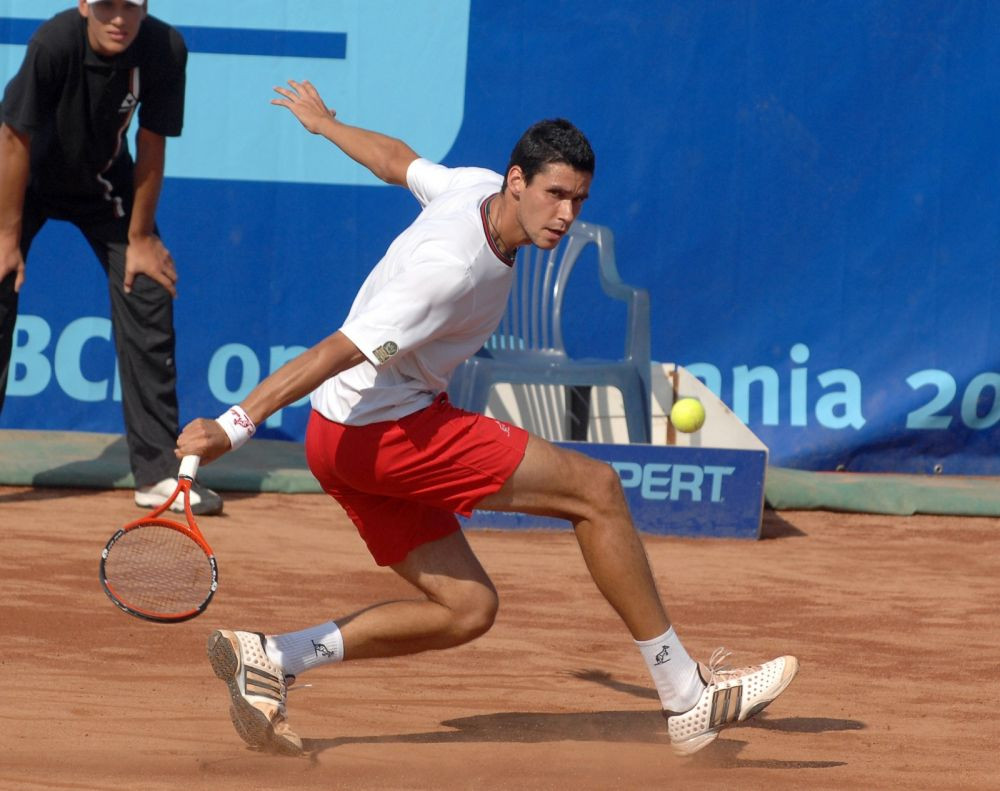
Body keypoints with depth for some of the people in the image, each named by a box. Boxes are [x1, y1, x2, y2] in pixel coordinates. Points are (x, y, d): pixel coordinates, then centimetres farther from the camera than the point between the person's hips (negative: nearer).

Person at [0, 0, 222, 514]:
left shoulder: (165, 50, -26)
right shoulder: (55, 43, -33)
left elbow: (151, 146, -15)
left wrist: (140, 236, -8)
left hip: (105, 185, 3)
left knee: (148, 301, -7)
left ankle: (157, 473, -2)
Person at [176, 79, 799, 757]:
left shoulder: (475, 188, 2)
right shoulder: (453, 267, -26)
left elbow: (397, 158, 23)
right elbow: (338, 352, -30)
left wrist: (323, 122, 43)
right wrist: (236, 425, -32)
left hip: (355, 440, 10)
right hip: (386, 429, -10)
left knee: (467, 609, 9)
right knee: (594, 487, -9)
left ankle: (271, 657, 3)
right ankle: (687, 698, -5)